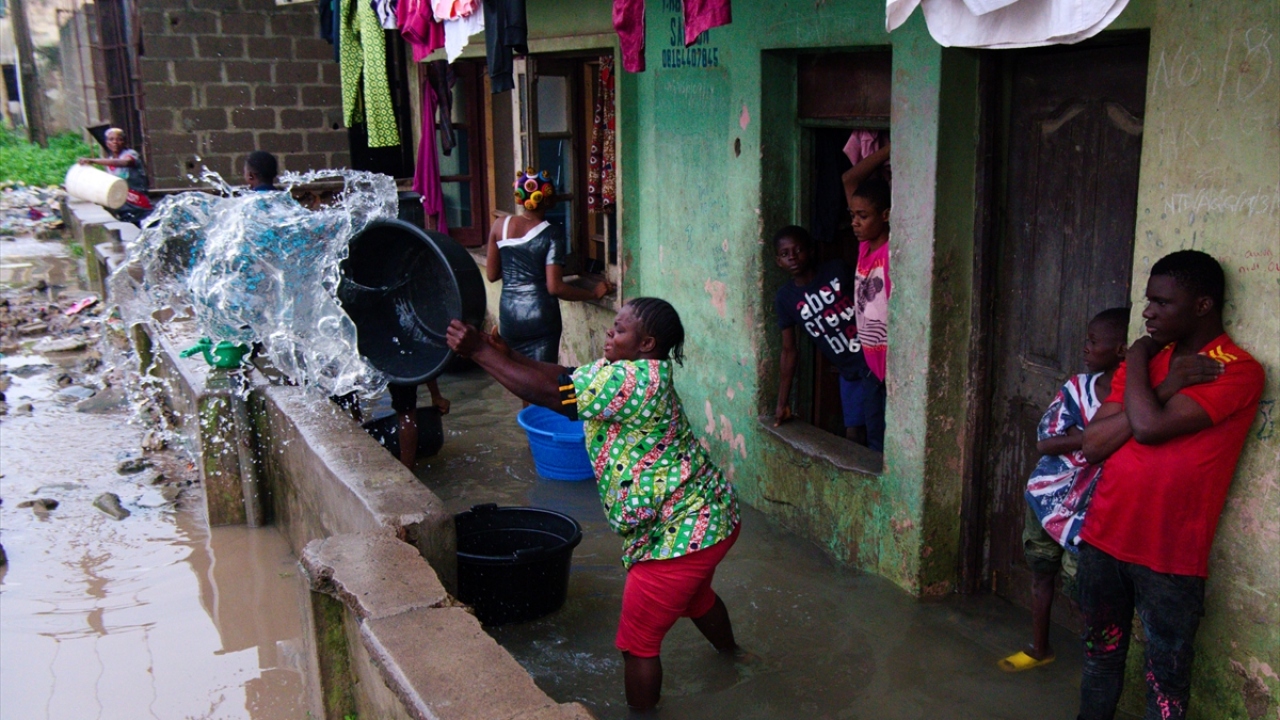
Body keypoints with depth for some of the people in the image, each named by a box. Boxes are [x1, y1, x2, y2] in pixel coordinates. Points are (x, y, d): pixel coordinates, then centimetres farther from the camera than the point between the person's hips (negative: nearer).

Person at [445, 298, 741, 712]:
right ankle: (730, 652, 64)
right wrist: (506, 355, -6)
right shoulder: (626, 371, 5)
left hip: (683, 529, -11)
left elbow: (548, 392, -28)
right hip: (702, 514, 11)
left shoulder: (636, 379, -26)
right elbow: (565, 376, 3)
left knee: (638, 642, 1)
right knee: (693, 595, 37)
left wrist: (480, 351, -23)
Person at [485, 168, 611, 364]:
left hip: (509, 313, 4)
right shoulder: (552, 234, -11)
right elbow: (555, 287, -17)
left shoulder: (500, 226, 0)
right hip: (540, 315, -4)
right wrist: (593, 293, -5)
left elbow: (492, 274, 7)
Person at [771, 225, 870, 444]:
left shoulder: (838, 271, -7)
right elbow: (789, 351, 6)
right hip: (850, 373, 3)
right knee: (854, 434, 5)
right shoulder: (786, 298, 1)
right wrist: (783, 403, 7)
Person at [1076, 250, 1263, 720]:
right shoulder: (1149, 359, 8)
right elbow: (1093, 444, -3)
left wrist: (1137, 359, -8)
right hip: (1103, 538, 6)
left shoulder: (1237, 371, -12)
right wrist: (1167, 385, -12)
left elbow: (1148, 426, -26)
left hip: (1170, 558, -6)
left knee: (1166, 679, 7)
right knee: (1100, 655, 19)